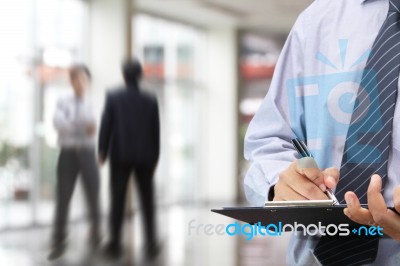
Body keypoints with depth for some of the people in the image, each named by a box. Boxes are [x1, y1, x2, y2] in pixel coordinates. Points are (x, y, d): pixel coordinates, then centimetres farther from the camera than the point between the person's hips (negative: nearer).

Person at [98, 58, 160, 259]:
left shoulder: (113, 97, -4)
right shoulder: (150, 101, 0)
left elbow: (105, 126, -5)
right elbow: (156, 131, 2)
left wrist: (102, 152, 3)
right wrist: (155, 158, 10)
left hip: (120, 155, -1)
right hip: (145, 157, 1)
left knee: (117, 200, 4)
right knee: (147, 201, 8)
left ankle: (115, 243, 2)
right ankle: (151, 244, 6)